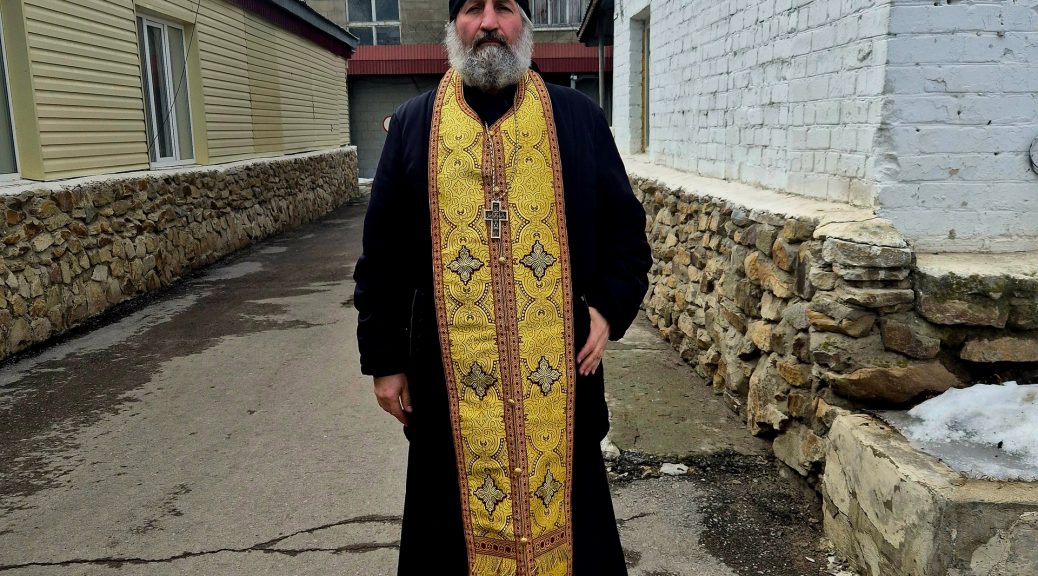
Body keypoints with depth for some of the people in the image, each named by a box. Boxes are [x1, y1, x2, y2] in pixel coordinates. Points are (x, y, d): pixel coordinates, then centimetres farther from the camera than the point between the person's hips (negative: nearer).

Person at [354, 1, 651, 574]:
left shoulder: (580, 119, 5)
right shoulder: (412, 126, 6)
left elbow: (627, 230, 9)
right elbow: (382, 257, 6)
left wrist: (611, 307, -7)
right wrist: (384, 360, 4)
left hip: (559, 378, 0)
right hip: (450, 381, 0)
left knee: (561, 504, 14)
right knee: (459, 521, 13)